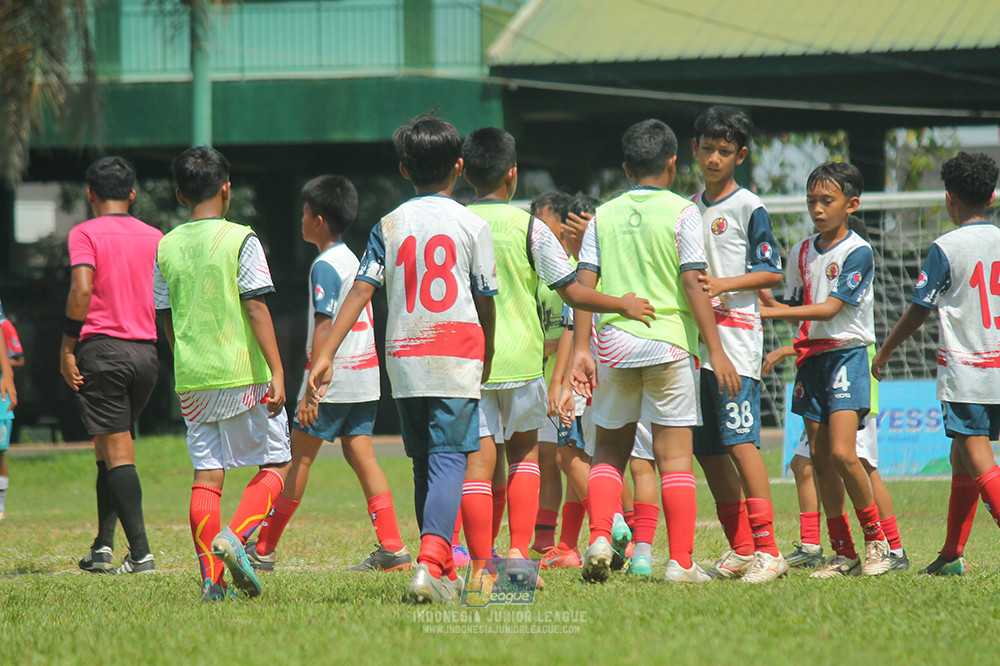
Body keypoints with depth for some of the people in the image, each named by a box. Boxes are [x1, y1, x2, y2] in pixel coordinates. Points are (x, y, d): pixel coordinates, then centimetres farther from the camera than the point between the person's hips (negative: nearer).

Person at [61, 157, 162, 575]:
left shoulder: (86, 234, -4)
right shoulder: (154, 237, 11)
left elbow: (82, 290, -16)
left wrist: (67, 348, -10)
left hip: (102, 348, -5)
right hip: (146, 351, 5)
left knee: (117, 450, -5)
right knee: (110, 449, 17)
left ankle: (141, 552, -12)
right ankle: (103, 545, 13)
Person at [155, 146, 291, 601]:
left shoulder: (167, 248, 7)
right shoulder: (240, 240, -6)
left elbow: (167, 320, 12)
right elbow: (256, 307, -12)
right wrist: (276, 371, -12)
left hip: (192, 379, 4)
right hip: (242, 372, -4)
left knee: (206, 475, 6)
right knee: (275, 463, 8)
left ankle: (212, 579, -1)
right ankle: (235, 535, -15)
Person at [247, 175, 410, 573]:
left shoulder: (325, 266, -13)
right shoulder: (353, 260, 14)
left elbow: (323, 328, -18)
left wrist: (312, 387, -20)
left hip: (334, 376, -8)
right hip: (365, 374, 8)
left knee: (300, 455, -1)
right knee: (360, 454, 5)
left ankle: (263, 550, 5)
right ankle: (392, 549, -3)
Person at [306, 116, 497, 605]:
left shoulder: (389, 226, 6)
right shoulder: (472, 225, 0)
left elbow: (360, 291, -3)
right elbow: (485, 302, 5)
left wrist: (325, 355, -6)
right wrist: (487, 358, 21)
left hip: (404, 358, 3)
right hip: (456, 360, -3)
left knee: (425, 464, 14)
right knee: (448, 460, -9)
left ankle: (444, 573, 20)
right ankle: (431, 560, -29)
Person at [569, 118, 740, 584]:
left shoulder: (604, 215, 8)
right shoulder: (681, 212, -2)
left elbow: (584, 284, 2)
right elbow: (693, 284, -9)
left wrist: (581, 349, 3)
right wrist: (715, 350, -9)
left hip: (612, 342, 3)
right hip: (669, 341, -3)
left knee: (609, 450, 16)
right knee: (674, 457, 2)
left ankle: (599, 537, -2)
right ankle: (681, 561, 0)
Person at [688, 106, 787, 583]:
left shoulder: (749, 208, -3)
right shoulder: (689, 208, 17)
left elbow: (772, 273, -7)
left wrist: (722, 284, -17)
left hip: (735, 334, -7)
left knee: (740, 441, -15)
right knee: (706, 449, 6)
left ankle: (767, 550, -15)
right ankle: (741, 549, 14)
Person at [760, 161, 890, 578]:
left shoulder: (858, 253, -9)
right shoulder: (801, 253, 11)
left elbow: (828, 309, -17)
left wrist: (766, 312, -21)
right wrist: (763, 302, -3)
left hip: (847, 355, -6)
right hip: (811, 357, 6)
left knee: (842, 453, -17)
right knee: (819, 457, 2)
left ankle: (876, 539, -1)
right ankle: (843, 552, 8)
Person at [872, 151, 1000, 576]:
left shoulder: (946, 249, -8)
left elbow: (918, 312, -3)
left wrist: (884, 354, 10)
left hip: (963, 371, -6)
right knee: (962, 458, 16)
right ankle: (952, 555, 21)